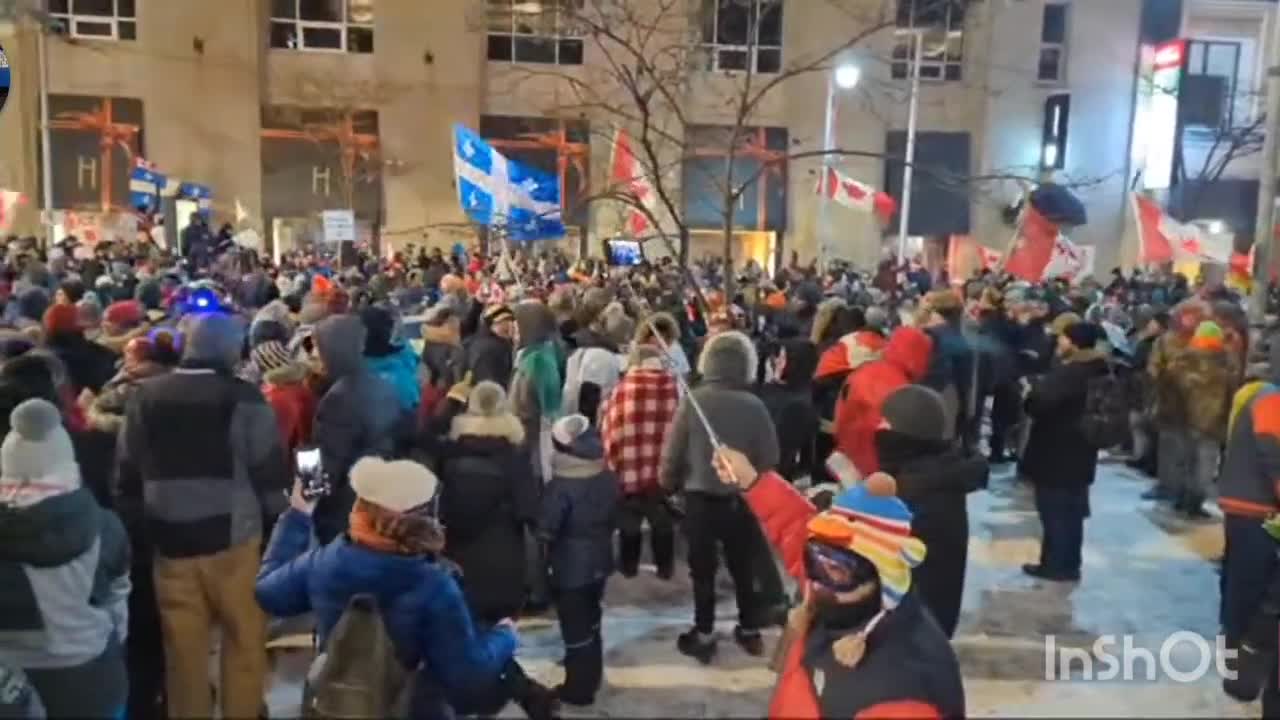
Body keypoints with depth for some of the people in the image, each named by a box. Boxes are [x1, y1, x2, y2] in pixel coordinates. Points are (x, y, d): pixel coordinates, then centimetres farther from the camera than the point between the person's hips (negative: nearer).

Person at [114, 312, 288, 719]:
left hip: (169, 540, 4)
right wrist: (266, 514, 7)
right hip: (233, 538, -4)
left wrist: (141, 527, 19)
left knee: (183, 646, 15)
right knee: (244, 639, 12)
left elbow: (126, 474, 8)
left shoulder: (146, 397, 0)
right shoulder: (243, 399, -13)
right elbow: (271, 473, -11)